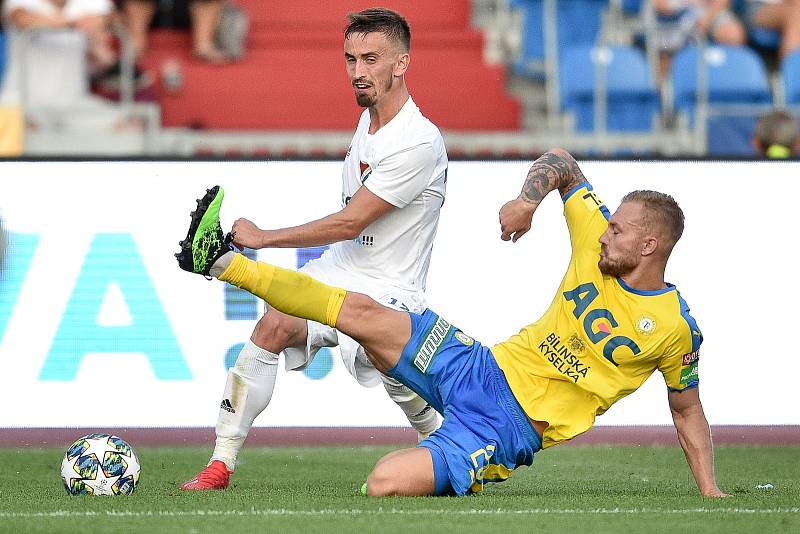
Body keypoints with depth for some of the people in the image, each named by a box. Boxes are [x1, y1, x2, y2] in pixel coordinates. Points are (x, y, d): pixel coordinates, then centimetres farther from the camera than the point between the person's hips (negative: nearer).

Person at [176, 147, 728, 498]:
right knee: (362, 313, -10)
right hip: (484, 370, 5)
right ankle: (223, 261, -2)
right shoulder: (600, 246, 2)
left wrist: (710, 490, -1)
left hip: (510, 427, -5)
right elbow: (560, 162, 14)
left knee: (385, 484, -24)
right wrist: (528, 198, -6)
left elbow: (688, 409, 5)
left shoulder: (677, 328, -10)